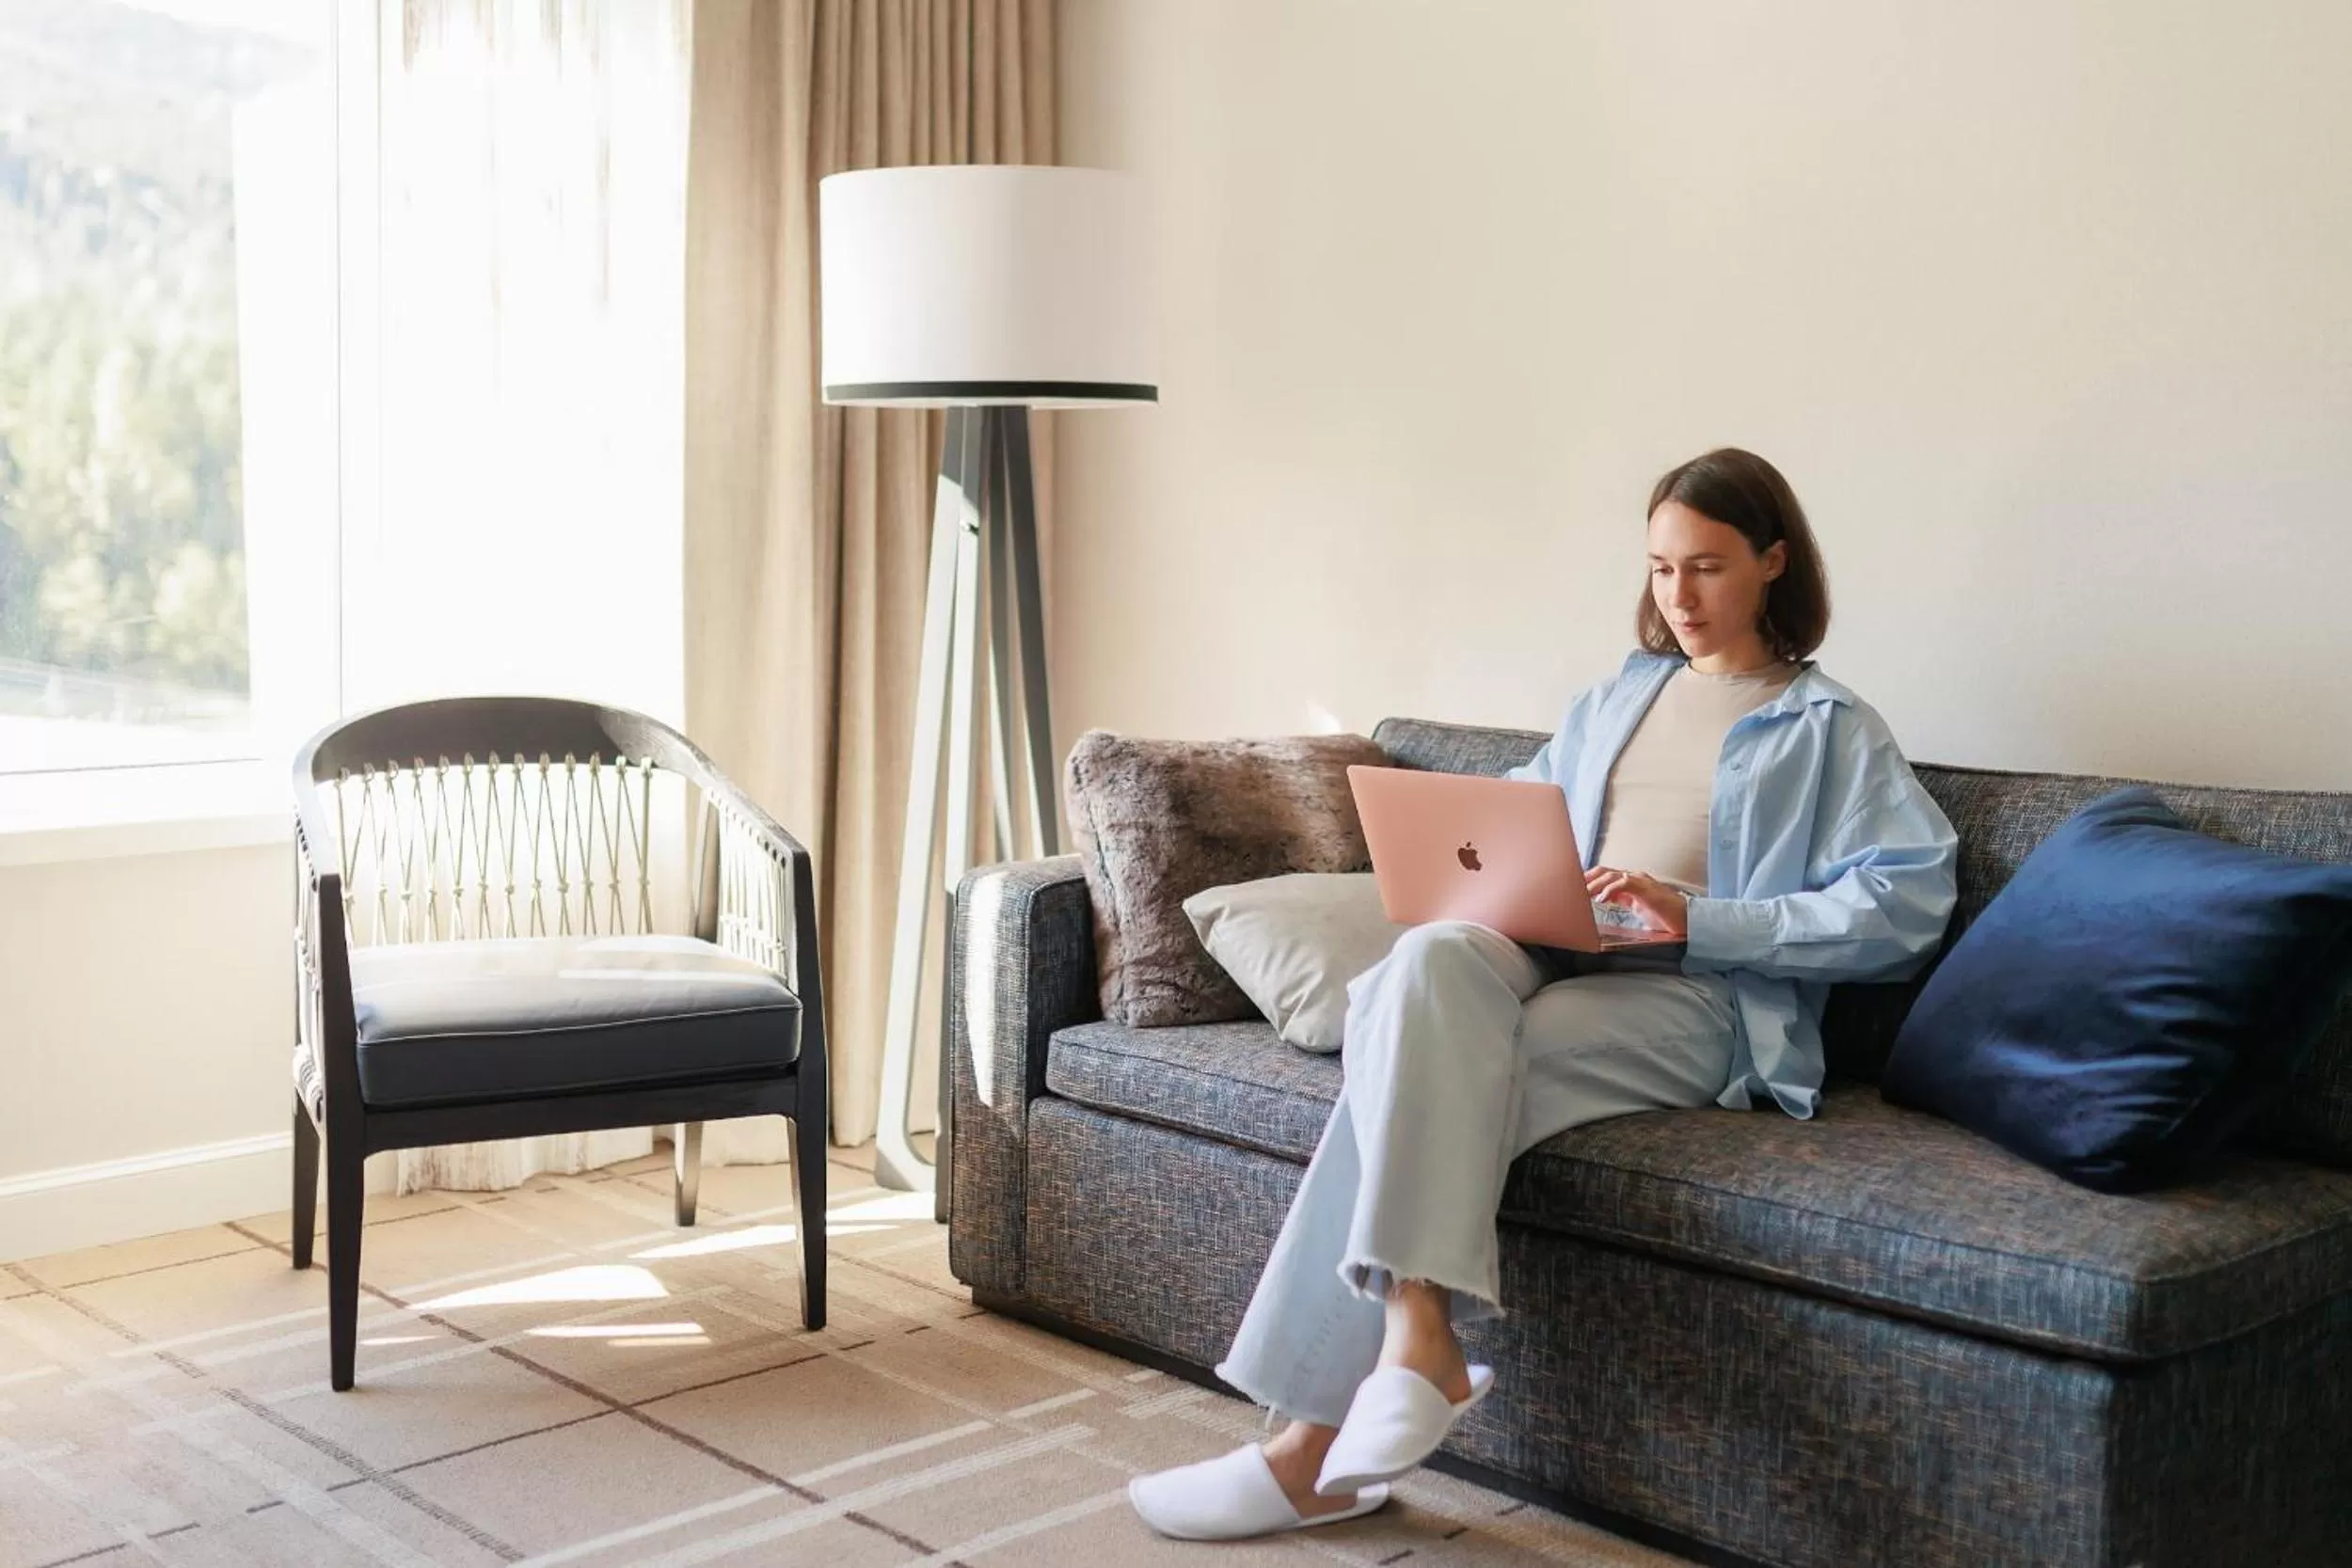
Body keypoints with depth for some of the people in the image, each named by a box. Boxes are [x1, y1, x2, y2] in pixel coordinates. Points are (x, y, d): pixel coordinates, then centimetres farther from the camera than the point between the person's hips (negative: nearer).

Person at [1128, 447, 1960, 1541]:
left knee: (1422, 1074, -32)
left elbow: (1909, 900, -4)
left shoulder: (1828, 728, 10)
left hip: (1697, 1000, -4)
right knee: (1432, 960, -35)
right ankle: (1418, 1341, -43)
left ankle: (1312, 1447, -32)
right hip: (1549, 957, 5)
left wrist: (1699, 920, -15)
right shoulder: (1613, 701, 28)